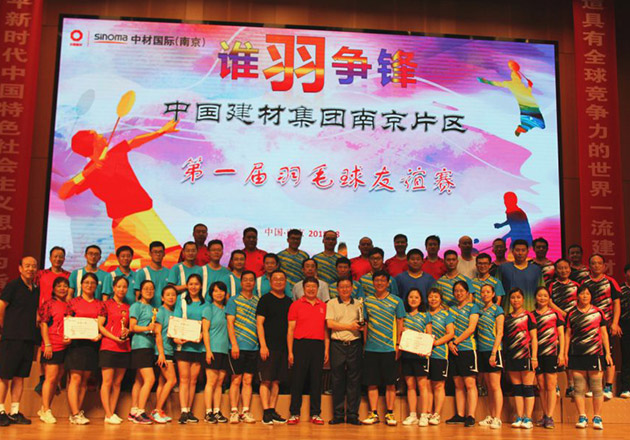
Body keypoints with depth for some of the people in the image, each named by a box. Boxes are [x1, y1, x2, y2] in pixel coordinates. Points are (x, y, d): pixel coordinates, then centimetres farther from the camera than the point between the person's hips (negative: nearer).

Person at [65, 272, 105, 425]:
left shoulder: (100, 305, 14)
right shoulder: (73, 302, 7)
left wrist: (99, 335, -10)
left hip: (92, 344, 3)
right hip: (76, 343, -3)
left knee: (85, 379, 6)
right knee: (75, 378, -9)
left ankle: (78, 411, 12)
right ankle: (75, 414, -10)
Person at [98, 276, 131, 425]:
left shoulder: (128, 307, 16)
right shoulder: (106, 304, 2)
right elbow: (100, 326, -4)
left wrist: (127, 332, -4)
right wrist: (115, 338, -13)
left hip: (125, 348, 5)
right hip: (108, 347, -5)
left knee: (117, 382, 6)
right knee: (107, 381, -7)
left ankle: (112, 412, 12)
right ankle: (108, 415, -5)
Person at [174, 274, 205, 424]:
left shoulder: (205, 303, 10)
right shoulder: (182, 300, 8)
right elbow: (175, 320, 1)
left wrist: (201, 335, -13)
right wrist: (176, 337, -15)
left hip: (198, 345, 2)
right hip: (183, 345, -2)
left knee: (193, 380, 5)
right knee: (184, 379, -6)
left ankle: (189, 411, 12)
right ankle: (183, 411, -9)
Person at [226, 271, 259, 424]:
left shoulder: (258, 301, 13)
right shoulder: (234, 300, 4)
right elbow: (230, 323, -2)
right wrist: (234, 344, -11)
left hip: (253, 347, 3)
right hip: (238, 346, -3)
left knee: (248, 380, 5)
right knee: (236, 379, -1)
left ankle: (246, 412, 8)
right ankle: (234, 412, 4)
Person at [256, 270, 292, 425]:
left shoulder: (288, 301, 14)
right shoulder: (265, 300, 0)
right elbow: (259, 323, -5)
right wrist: (263, 345, -13)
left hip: (283, 347, 5)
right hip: (268, 346, -5)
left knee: (277, 380, 7)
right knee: (266, 380, -5)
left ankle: (272, 411, 12)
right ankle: (266, 412, -4)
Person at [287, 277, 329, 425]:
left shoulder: (323, 306, 11)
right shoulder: (296, 305, 4)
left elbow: (326, 329, 14)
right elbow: (291, 329, 2)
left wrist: (327, 349, 5)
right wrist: (290, 351, -5)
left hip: (318, 345, 3)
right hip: (301, 344, -2)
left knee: (316, 380, 5)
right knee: (297, 379, 0)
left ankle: (315, 414, 13)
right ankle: (294, 414, 8)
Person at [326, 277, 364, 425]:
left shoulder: (358, 304, 13)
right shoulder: (331, 303, 6)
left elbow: (363, 323, 15)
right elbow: (330, 323, -5)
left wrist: (363, 327, -8)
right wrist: (350, 326, -10)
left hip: (355, 344, 2)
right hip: (337, 345, -1)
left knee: (354, 380, 1)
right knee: (337, 380, 2)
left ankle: (352, 415, 8)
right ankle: (338, 415, 10)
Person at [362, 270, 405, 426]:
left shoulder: (396, 301, 3)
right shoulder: (367, 301, 9)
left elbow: (400, 324, 3)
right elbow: (365, 324, 14)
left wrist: (398, 344, -3)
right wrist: (364, 343, 8)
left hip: (389, 348, -2)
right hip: (371, 348, 2)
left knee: (390, 383, 2)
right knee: (372, 383, 4)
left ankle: (390, 414, 10)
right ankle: (373, 414, 11)